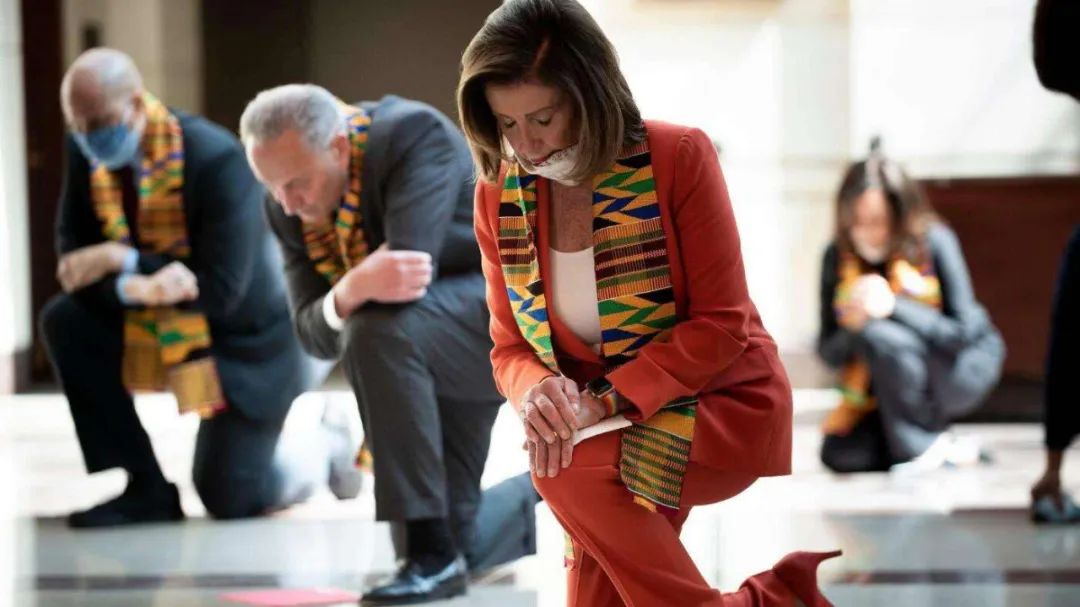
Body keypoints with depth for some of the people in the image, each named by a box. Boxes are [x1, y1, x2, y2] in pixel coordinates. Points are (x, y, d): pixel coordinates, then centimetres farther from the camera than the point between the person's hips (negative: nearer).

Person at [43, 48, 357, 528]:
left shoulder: (216, 159, -30)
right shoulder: (86, 152, -11)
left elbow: (220, 290, -30)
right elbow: (75, 258, -12)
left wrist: (121, 260, -33)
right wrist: (134, 287, -34)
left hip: (241, 343, -6)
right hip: (154, 327, 6)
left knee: (228, 503, -3)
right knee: (64, 321, -19)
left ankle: (321, 451, 29)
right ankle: (144, 491, -8)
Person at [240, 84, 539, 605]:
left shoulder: (413, 134, -26)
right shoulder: (287, 206, -6)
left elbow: (414, 266, -38)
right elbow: (316, 335, -12)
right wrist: (349, 295, -34)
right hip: (421, 352, 8)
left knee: (377, 331, -36)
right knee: (456, 544, 6)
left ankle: (434, 555, -27)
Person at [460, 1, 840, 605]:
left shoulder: (678, 156, -15)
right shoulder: (500, 193, -3)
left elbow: (721, 325, -16)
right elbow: (510, 348, 3)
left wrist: (608, 400, -26)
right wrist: (538, 390, -22)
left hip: (724, 405, -4)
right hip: (612, 427, 4)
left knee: (568, 472, -29)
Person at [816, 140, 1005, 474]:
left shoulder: (934, 242, -20)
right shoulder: (838, 257, -10)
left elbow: (963, 331, -25)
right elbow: (829, 353, -8)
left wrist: (894, 306, -37)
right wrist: (851, 327, -32)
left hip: (964, 365, -5)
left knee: (879, 336, -33)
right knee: (839, 454, -16)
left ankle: (923, 447, -18)